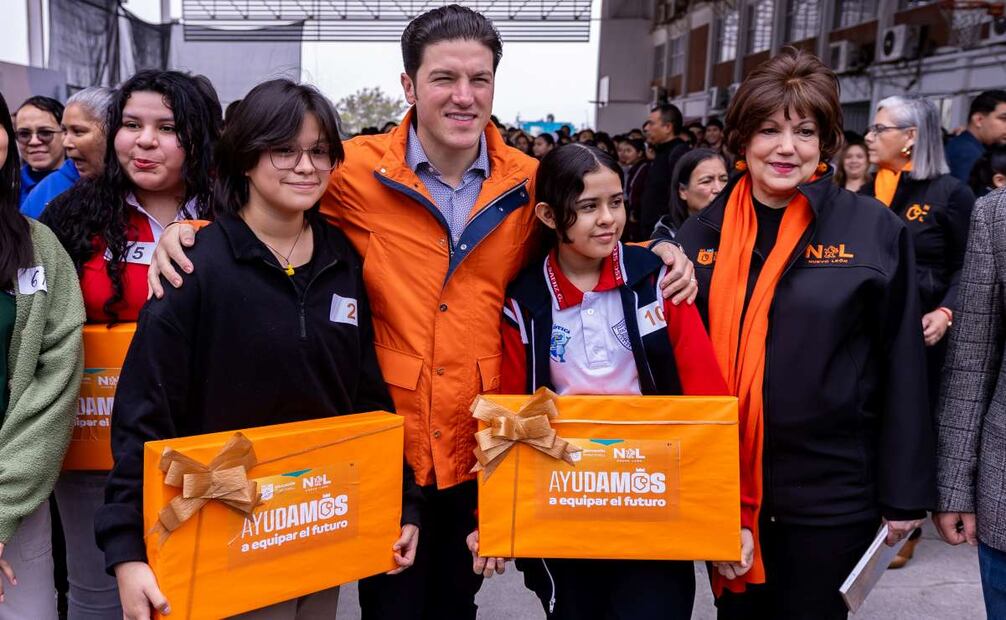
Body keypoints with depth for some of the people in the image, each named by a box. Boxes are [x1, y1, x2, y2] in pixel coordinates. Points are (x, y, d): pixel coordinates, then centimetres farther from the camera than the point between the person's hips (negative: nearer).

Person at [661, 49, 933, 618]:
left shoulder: (876, 230, -7)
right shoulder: (703, 234, 0)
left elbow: (902, 366, -4)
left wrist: (906, 492, -3)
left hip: (832, 490, -2)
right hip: (725, 484, 3)